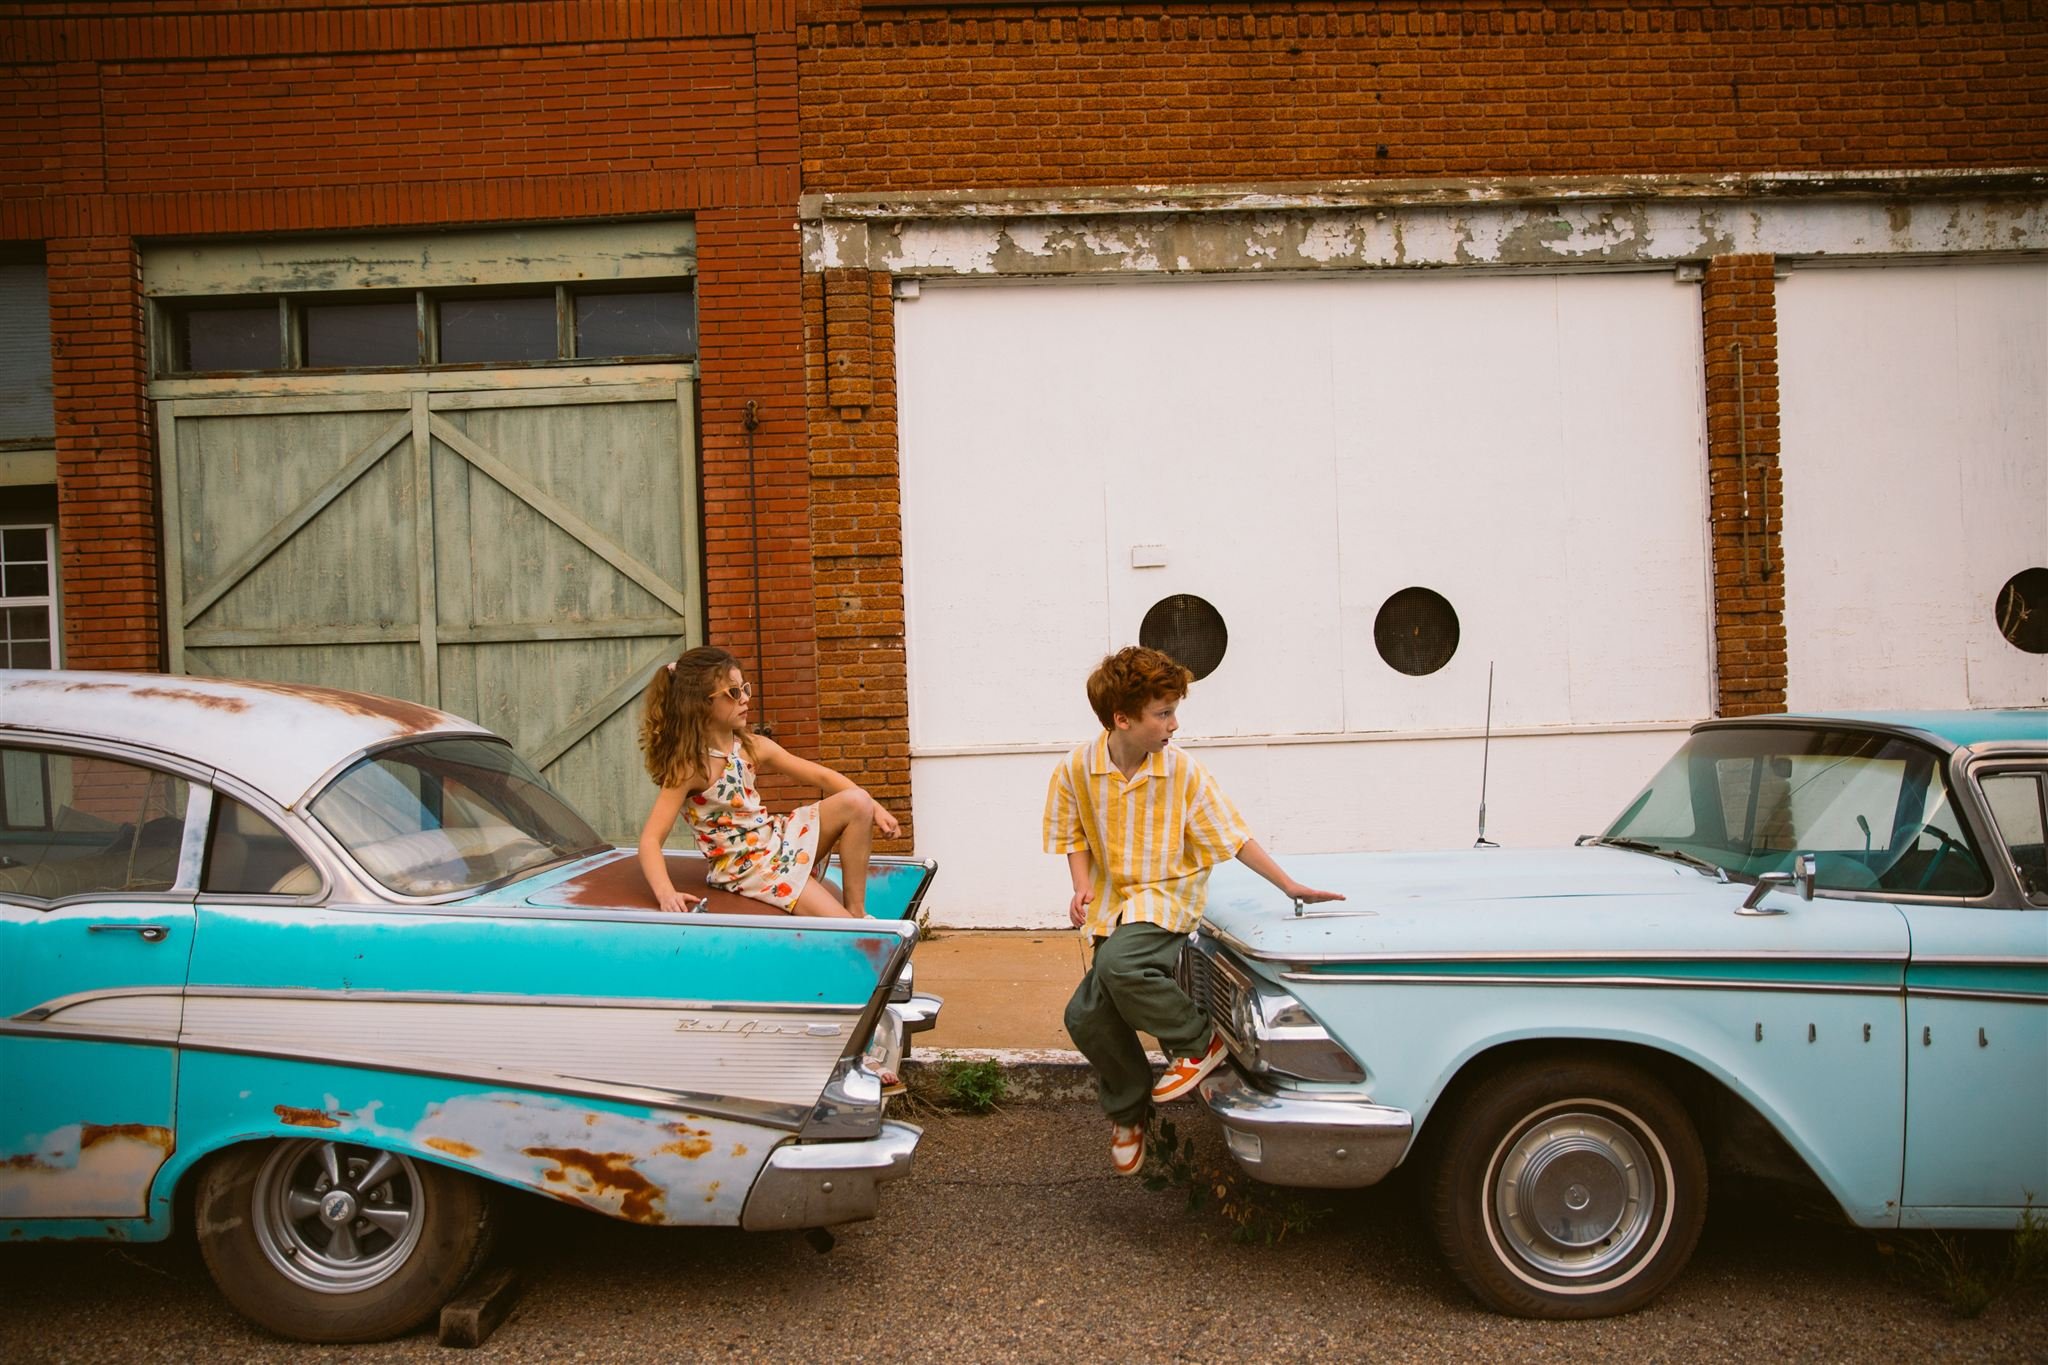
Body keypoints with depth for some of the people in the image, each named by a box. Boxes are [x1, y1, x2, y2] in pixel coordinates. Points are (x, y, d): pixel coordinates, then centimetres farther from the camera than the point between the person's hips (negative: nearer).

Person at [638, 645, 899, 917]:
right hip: (747, 869, -7)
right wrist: (666, 893, -40)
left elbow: (819, 775, 6)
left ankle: (856, 911, -1)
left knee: (856, 803, -6)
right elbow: (650, 839, -23)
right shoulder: (688, 769, -18)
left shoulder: (753, 747, 1)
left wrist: (873, 806, -3)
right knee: (838, 925, -22)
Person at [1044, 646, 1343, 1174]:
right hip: (1113, 906, 4)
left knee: (1118, 964, -33)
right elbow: (1075, 836, 8)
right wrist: (1083, 887, -9)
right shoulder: (1076, 770, -6)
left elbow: (1232, 835, -4)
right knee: (1086, 1016, -3)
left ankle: (1197, 1043, -8)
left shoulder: (1182, 771, -11)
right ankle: (1129, 1107, 26)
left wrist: (1289, 886, -3)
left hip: (1168, 897, -4)